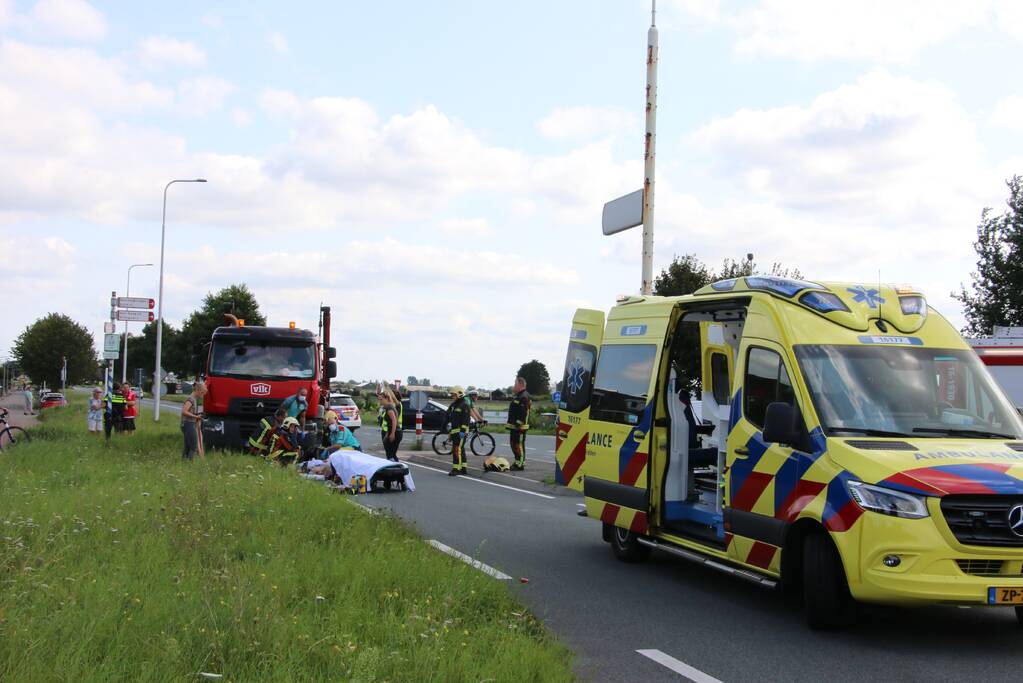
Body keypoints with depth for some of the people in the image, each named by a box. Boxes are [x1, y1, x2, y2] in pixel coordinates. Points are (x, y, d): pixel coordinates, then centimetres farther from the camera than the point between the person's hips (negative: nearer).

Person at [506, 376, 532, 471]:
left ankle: (520, 464, -5)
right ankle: (517, 462, 25)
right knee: (513, 444, 16)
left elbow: (523, 413, -24)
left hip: (519, 426, -11)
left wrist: (519, 424, -26)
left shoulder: (524, 397, -16)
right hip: (514, 426, 11)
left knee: (519, 445, -8)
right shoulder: (517, 396, 19)